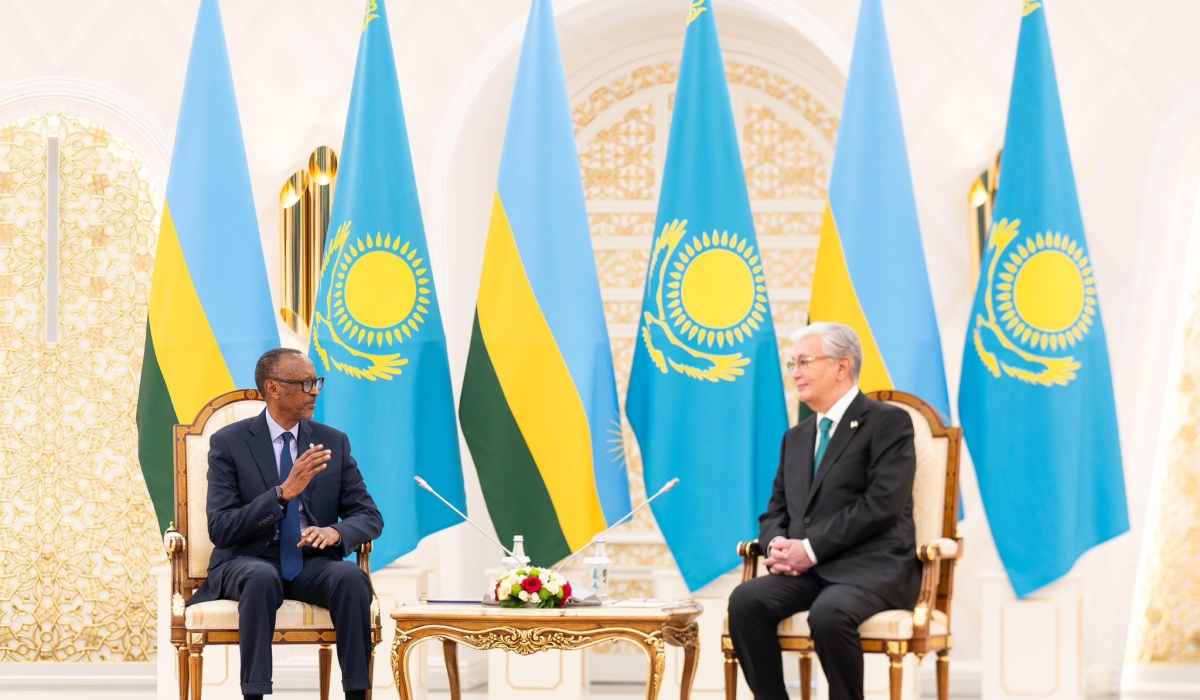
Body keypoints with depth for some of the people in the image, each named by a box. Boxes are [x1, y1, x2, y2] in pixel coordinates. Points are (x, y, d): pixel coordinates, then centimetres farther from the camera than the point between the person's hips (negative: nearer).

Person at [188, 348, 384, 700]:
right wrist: (284, 492, -23)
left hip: (312, 564, 3)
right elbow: (220, 529, -11)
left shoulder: (333, 443, 8)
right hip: (248, 562, -2)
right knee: (262, 578, -38)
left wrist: (335, 531, -19)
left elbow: (369, 516, 6)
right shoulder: (228, 443, -2)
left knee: (350, 576, -31)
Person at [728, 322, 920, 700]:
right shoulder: (796, 437, 22)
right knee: (745, 600, -24)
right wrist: (778, 544, -5)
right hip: (809, 569, 6)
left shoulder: (888, 422, -1)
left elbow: (881, 503, -13)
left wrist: (811, 548, -16)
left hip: (872, 567, -6)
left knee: (829, 613, -37)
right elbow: (775, 511, 20)